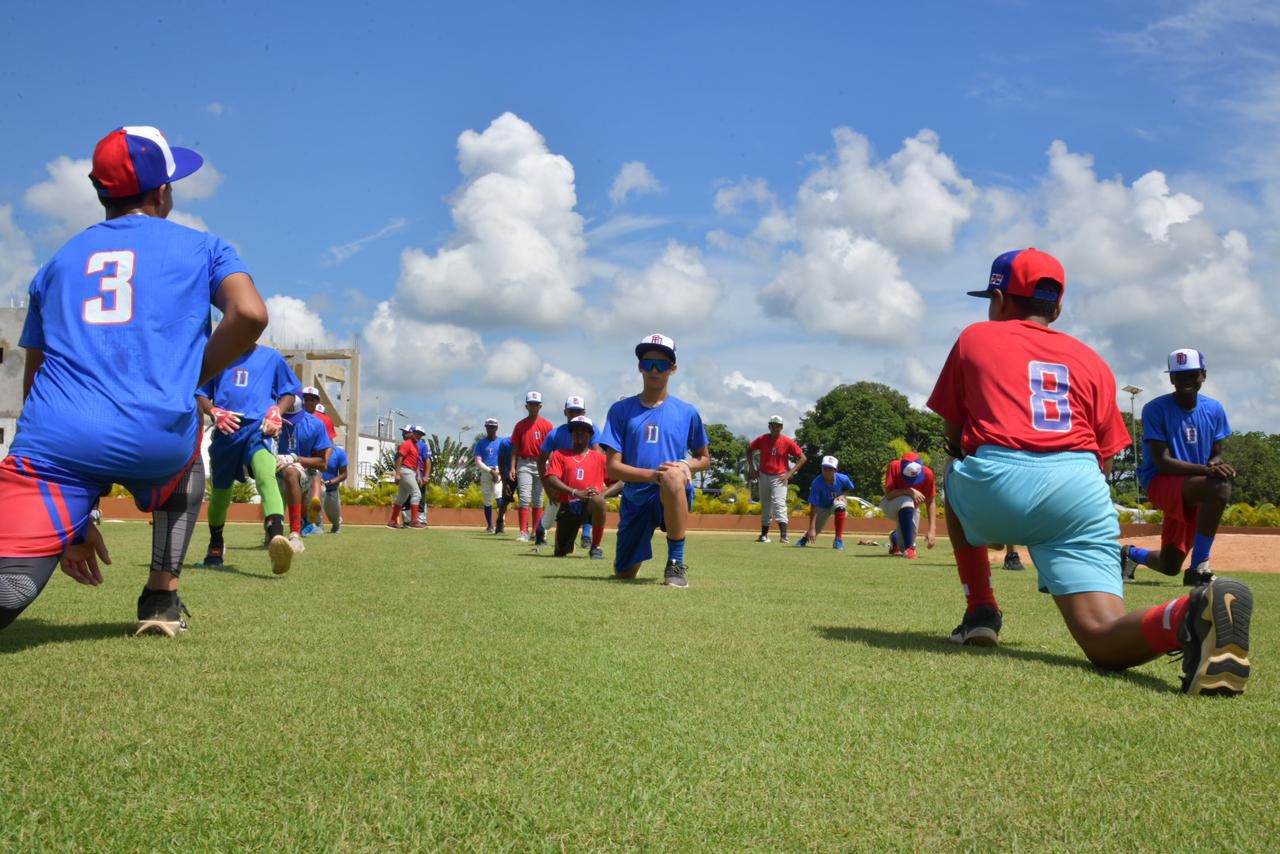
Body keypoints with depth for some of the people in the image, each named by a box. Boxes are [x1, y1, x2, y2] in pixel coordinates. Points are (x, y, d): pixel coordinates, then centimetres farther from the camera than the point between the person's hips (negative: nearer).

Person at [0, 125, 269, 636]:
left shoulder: (57, 263, 26)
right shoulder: (202, 247, 17)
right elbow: (250, 314, -5)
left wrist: (69, 517, 27)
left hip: (55, 442, 1)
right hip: (156, 436, -1)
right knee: (186, 455, 35)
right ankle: (162, 601, 24)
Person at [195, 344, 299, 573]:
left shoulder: (271, 357, 12)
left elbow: (289, 392, 17)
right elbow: (199, 394, 16)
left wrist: (276, 412, -3)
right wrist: (214, 412, -5)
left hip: (257, 429, -3)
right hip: (225, 432, 3)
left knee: (266, 476, -32)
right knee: (220, 492, 16)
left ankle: (276, 538, -52)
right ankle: (215, 547, 42)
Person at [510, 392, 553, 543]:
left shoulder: (547, 425, 2)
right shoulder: (520, 425, 6)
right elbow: (515, 447, 6)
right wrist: (512, 467, -3)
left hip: (540, 464, 0)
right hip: (524, 464, 0)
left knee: (538, 500, 6)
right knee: (524, 498, -8)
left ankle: (536, 531, 14)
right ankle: (523, 532, -11)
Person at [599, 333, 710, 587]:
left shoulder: (687, 412, 4)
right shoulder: (621, 410, 2)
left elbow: (704, 458, 15)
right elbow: (612, 468, -5)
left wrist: (686, 466, -10)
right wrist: (652, 475, -23)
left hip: (674, 497, -2)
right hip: (635, 498, 2)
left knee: (673, 476, -39)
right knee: (624, 574, 9)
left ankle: (676, 564, -29)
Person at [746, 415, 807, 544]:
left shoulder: (787, 441, -9)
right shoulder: (762, 439, -2)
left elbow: (803, 458, -6)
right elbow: (749, 450, 16)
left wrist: (790, 473, -12)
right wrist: (751, 467, 6)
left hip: (779, 477, -4)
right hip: (764, 476, 4)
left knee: (779, 504, -18)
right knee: (765, 507, 13)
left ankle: (783, 536, -27)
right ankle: (764, 535, 23)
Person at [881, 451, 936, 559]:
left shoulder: (927, 473, -23)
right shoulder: (894, 466, -27)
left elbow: (930, 503, -17)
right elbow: (888, 495, -30)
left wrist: (932, 530, -26)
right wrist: (909, 492, -45)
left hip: (910, 510, 3)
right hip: (891, 505, -3)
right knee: (906, 502, -38)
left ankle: (895, 538, 36)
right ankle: (908, 548, -33)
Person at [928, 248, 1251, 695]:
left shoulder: (974, 339, 21)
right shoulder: (1092, 361, 26)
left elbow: (953, 438, 22)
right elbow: (1103, 458, 20)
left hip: (996, 484, -2)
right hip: (1081, 493, 2)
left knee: (955, 479, 35)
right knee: (1104, 641, -4)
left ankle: (981, 613, 24)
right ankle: (1193, 613, -37)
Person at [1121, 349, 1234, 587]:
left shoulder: (1214, 409, 5)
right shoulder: (1155, 409, -11)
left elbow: (1216, 454, 11)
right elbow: (1161, 462, -18)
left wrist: (1217, 464, -15)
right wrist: (1206, 470, -31)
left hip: (1194, 492, 6)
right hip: (1161, 482, -6)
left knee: (1170, 567, 8)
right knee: (1219, 486, -36)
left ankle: (1131, 554, 43)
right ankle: (1199, 568, -28)